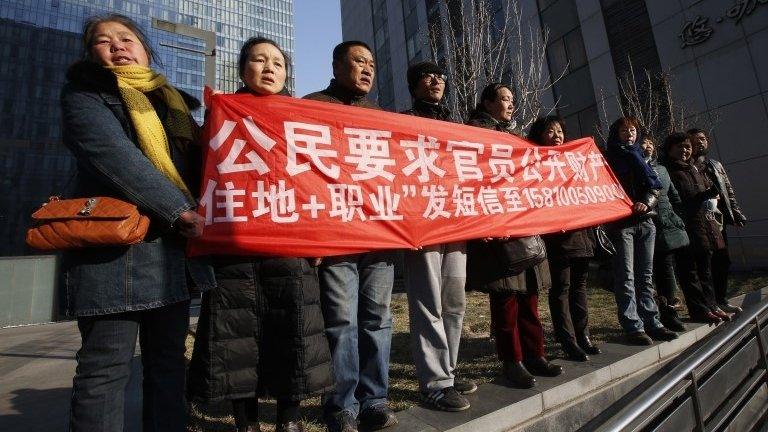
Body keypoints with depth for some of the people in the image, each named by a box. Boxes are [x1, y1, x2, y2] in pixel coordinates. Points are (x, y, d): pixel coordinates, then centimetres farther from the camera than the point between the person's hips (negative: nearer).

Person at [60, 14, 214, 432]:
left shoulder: (174, 101, 22)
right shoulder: (83, 95, 6)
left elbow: (196, 163, 17)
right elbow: (113, 155, -13)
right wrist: (179, 209, -20)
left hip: (173, 247, 5)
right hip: (114, 246, -5)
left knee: (168, 361, 12)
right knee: (105, 367, 3)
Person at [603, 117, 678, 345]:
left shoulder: (639, 157, 19)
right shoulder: (608, 159, 5)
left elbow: (655, 186, 10)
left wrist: (646, 202, -8)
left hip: (644, 221, 5)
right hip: (620, 223, -5)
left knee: (645, 275, 8)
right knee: (626, 277, -6)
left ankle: (651, 322, 14)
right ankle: (633, 326, -4)